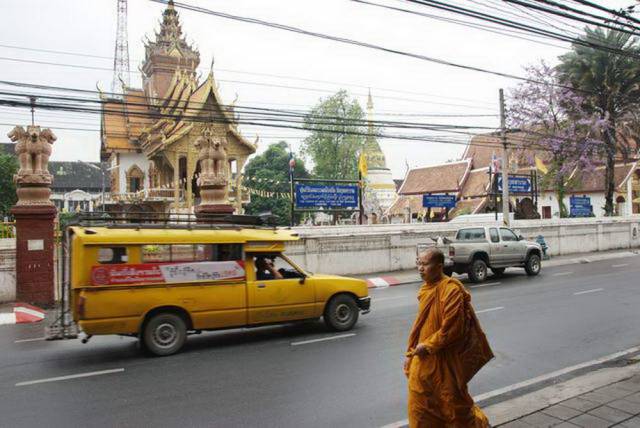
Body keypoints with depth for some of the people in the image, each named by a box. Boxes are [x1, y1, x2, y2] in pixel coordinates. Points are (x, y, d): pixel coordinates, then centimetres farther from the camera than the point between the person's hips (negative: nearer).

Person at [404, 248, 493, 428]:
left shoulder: (451, 290, -20)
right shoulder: (427, 288, 5)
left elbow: (452, 328, -23)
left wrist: (428, 346, -16)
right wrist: (411, 353, 13)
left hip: (446, 360, -7)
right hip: (424, 359, 7)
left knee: (453, 402, 12)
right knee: (419, 403, 13)